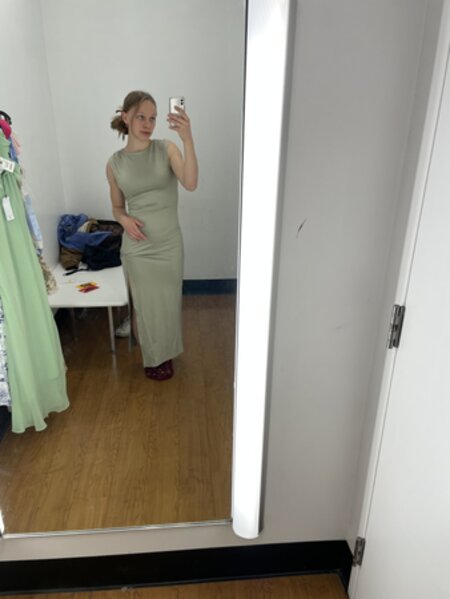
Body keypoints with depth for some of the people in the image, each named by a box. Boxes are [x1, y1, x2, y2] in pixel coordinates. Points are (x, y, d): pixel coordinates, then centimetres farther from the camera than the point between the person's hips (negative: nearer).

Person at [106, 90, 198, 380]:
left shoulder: (167, 148, -5)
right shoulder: (115, 163, -1)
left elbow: (191, 183, -22)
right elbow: (117, 207, 10)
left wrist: (188, 139, -34)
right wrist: (125, 219, -14)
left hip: (169, 244, 0)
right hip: (137, 247, 0)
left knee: (168, 302, 14)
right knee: (145, 304, 12)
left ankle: (165, 354, 39)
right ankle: (152, 358, 35)